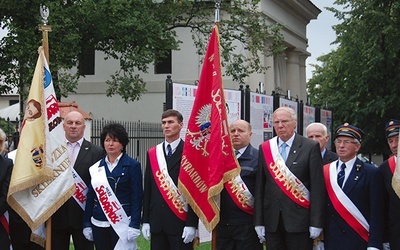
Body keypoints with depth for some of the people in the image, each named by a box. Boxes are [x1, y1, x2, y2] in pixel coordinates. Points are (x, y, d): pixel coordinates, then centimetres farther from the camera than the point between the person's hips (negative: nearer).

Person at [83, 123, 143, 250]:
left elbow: (137, 197, -5)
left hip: (121, 224, -4)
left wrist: (134, 226, -12)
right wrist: (87, 224, 9)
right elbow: (91, 195, 12)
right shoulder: (97, 167, 10)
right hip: (99, 224, 4)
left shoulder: (132, 165, -2)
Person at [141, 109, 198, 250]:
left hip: (180, 221, -4)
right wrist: (145, 220, 7)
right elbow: (148, 189, 11)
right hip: (156, 221, 4)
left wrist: (191, 224, -13)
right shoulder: (152, 153, 10)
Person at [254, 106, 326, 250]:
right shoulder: (265, 148, 7)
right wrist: (259, 222, 3)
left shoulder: (310, 147, -2)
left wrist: (316, 222, -9)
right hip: (272, 221, 3)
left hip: (299, 220, -3)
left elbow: (317, 187, -5)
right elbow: (260, 187, 7)